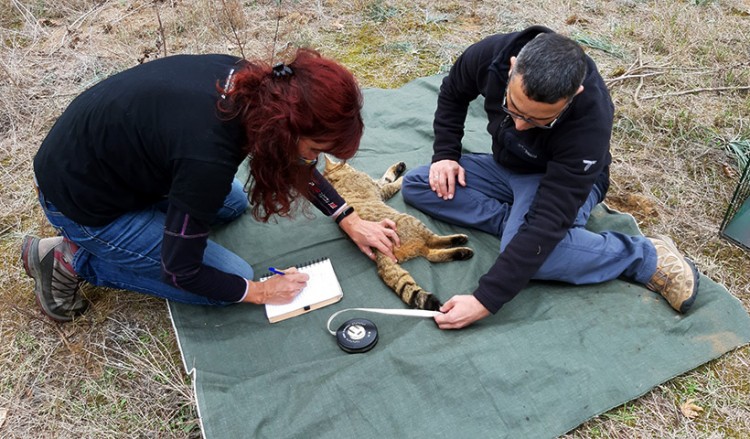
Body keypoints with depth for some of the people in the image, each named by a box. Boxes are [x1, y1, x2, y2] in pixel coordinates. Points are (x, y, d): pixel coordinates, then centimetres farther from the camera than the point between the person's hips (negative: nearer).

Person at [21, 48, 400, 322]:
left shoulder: (255, 86, -15)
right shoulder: (208, 155, -37)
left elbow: (291, 161, 5)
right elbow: (179, 272, -23)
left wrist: (351, 222, 4)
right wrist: (259, 292, -9)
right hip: (81, 199, -8)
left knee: (234, 202, 17)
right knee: (232, 278, -4)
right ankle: (73, 259, 2)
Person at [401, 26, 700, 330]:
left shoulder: (590, 122, -38)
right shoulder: (491, 55, -26)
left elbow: (548, 220, -40)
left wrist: (484, 301, -42)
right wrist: (445, 154, -14)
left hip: (565, 179, -5)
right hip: (505, 167, 6)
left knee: (531, 247, -38)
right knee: (415, 185, -13)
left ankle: (645, 255, -15)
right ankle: (516, 223, -15)